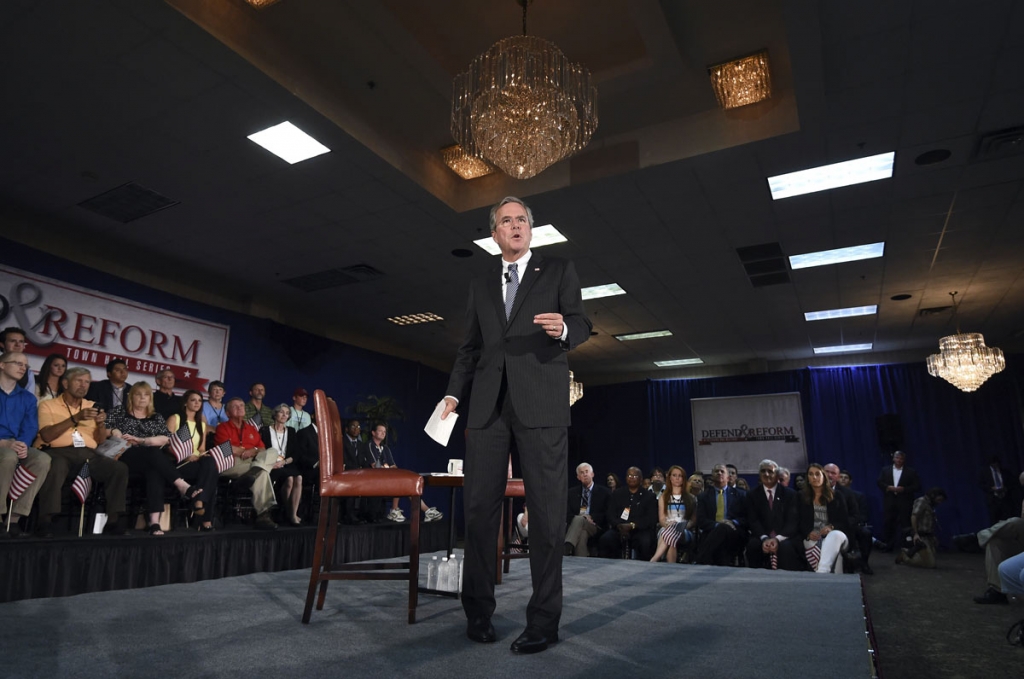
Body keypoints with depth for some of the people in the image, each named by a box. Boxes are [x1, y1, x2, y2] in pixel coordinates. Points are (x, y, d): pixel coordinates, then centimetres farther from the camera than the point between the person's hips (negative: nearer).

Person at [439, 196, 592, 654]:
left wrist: (565, 329, -20)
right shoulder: (481, 286, 21)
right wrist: (454, 392, 6)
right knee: (479, 506, 4)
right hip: (489, 404, 4)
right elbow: (470, 347, 18)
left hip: (541, 402, -3)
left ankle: (543, 620, 8)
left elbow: (582, 325, 3)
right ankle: (478, 611, 18)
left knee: (546, 509, -2)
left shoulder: (559, 271, 11)